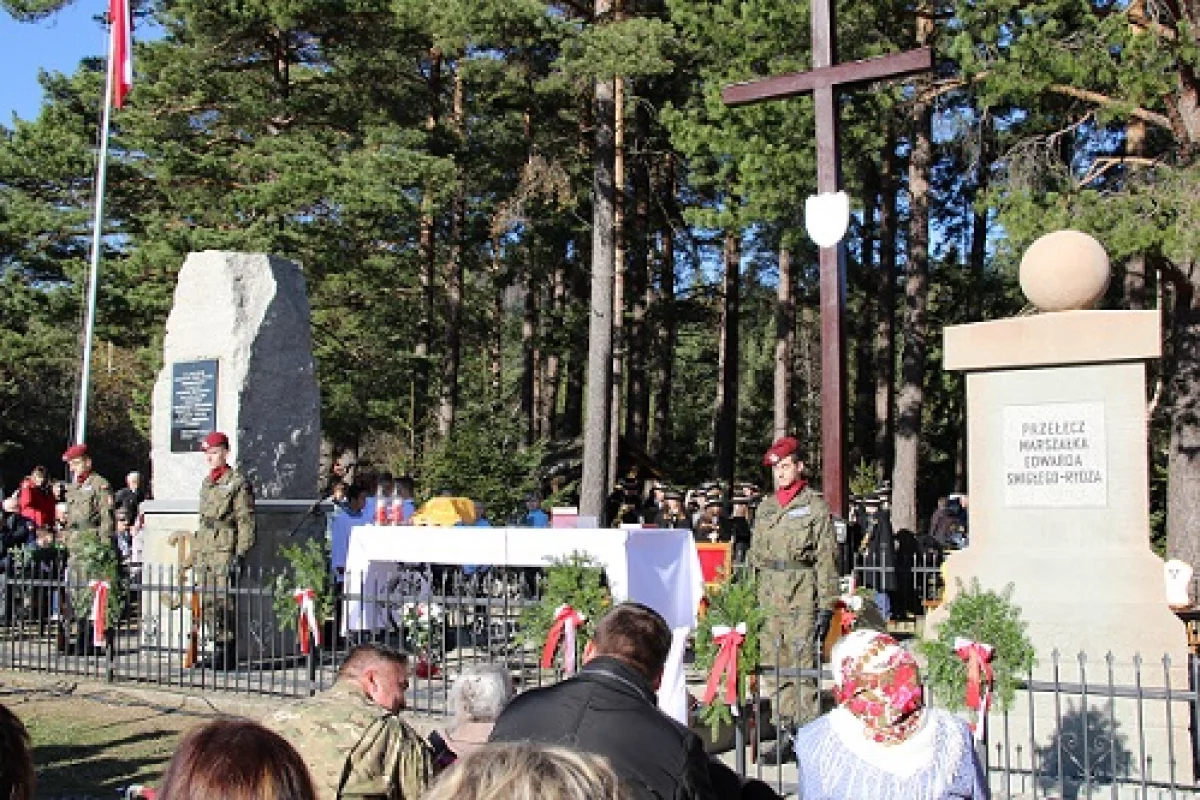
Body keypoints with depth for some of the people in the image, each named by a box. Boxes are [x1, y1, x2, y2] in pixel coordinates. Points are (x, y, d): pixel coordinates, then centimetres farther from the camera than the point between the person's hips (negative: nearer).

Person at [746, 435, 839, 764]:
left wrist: (826, 605, -11)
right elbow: (754, 555, 21)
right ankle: (786, 735, 15)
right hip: (769, 599, 6)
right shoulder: (766, 507, 16)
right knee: (774, 669, 7)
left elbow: (826, 559, -6)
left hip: (802, 601, -6)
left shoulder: (815, 506, -2)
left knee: (803, 666, -6)